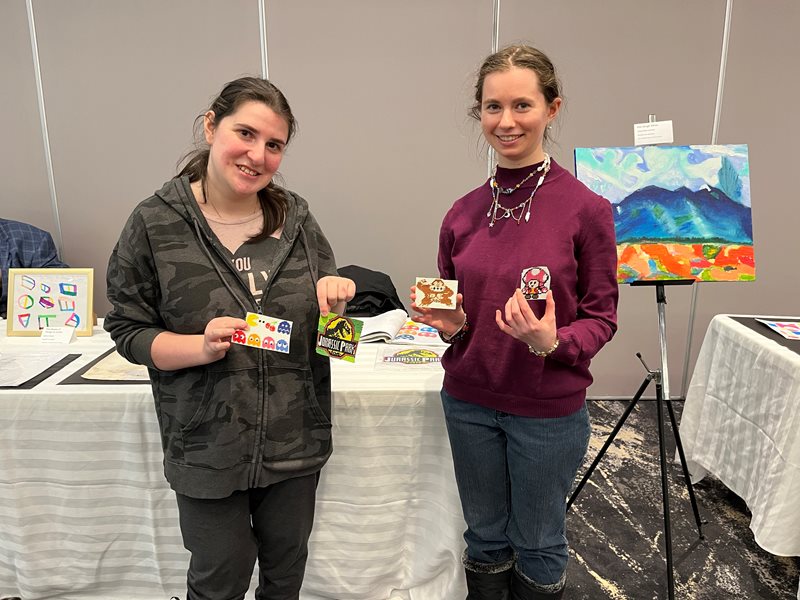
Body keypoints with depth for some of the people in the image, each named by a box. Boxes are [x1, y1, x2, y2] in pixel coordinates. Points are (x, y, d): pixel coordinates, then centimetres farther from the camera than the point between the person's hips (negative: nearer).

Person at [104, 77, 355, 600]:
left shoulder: (295, 216, -1)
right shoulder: (155, 223, -11)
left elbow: (327, 320, 9)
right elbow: (128, 330, -6)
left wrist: (336, 296, -15)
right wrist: (201, 346, -23)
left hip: (296, 439, 3)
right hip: (208, 447, -3)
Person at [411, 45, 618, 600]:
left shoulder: (585, 208, -13)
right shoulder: (464, 213, -1)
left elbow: (601, 316, -6)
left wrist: (552, 343, -25)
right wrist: (450, 323, -12)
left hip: (549, 409, -3)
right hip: (469, 402, 3)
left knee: (538, 545, 18)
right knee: (486, 537, 21)